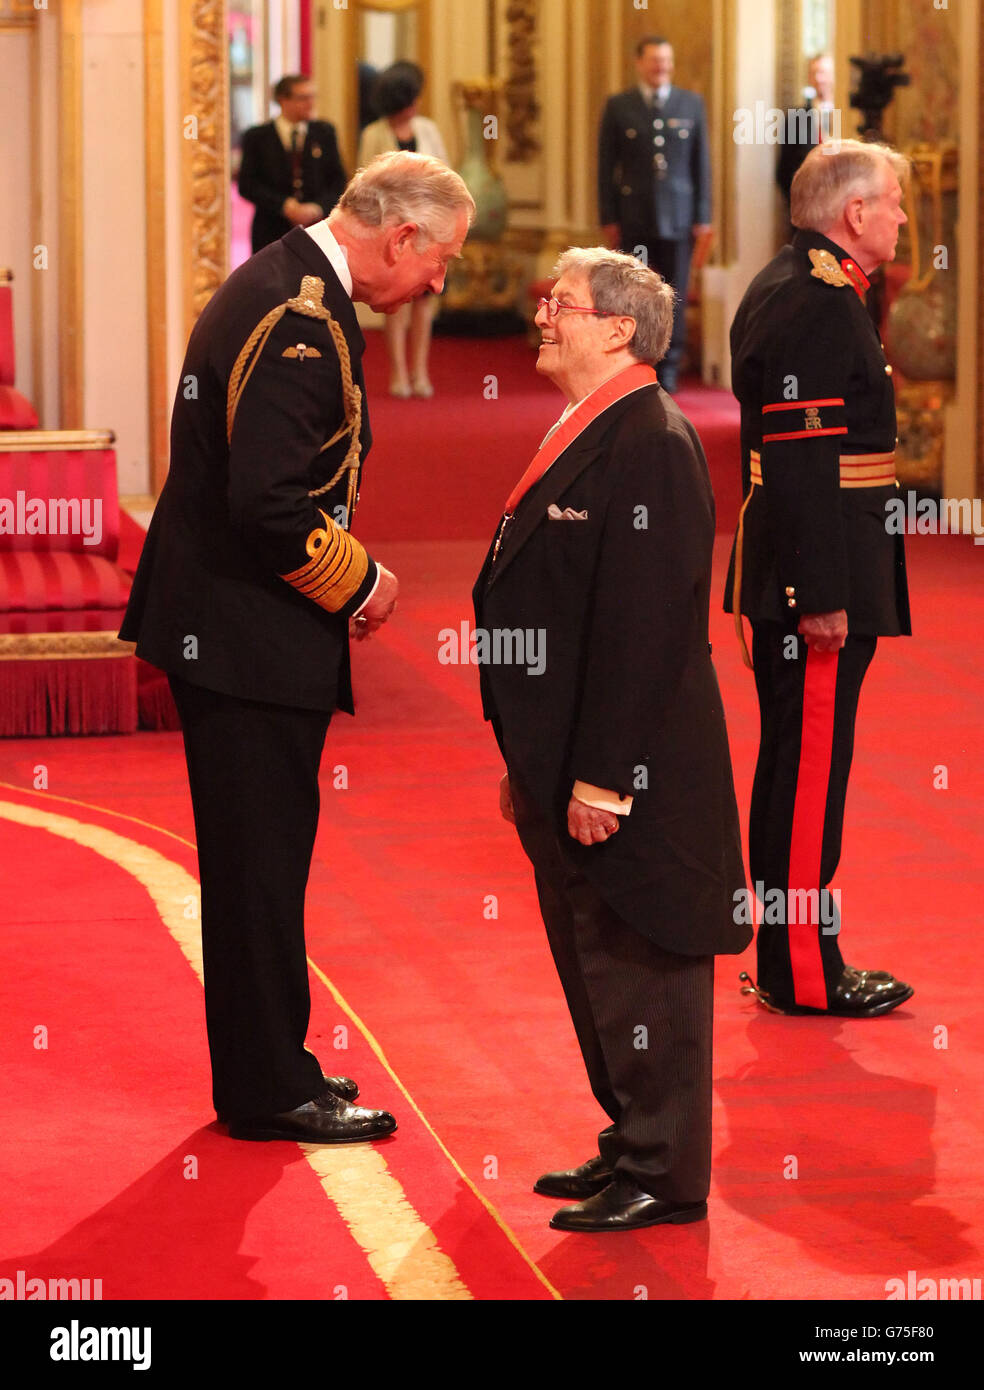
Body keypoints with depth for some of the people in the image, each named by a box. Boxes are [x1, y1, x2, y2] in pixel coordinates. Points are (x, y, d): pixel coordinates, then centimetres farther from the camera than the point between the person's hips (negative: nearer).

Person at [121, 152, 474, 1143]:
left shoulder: (278, 285, 12)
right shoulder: (301, 323, -21)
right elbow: (271, 509, -27)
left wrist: (344, 574, 11)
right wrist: (359, 581, -12)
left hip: (220, 619, 10)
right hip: (251, 638, -10)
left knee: (254, 863, 17)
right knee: (264, 863, -2)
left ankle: (263, 1068, 26)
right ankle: (273, 1090, 6)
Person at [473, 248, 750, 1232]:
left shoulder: (648, 446, -18)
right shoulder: (587, 437, 14)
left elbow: (643, 623, -23)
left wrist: (600, 777, -24)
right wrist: (526, 761, 18)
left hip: (625, 778, -10)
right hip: (565, 767, 10)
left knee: (637, 969, -2)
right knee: (595, 966, 17)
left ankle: (663, 1177, 7)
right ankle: (631, 1145, 27)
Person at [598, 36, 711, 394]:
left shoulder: (692, 104, 8)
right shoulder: (618, 107, 5)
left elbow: (701, 162, 7)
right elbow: (606, 166, 4)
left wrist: (703, 216, 2)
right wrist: (608, 218, -2)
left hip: (678, 217, 1)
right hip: (633, 217, -1)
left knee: (675, 296, 1)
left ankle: (668, 371, 8)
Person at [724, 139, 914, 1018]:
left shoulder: (789, 290, 17)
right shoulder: (815, 304, -17)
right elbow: (804, 460, -23)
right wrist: (821, 596, -24)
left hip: (788, 576, 11)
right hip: (821, 575, -11)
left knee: (795, 766, 15)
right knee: (813, 767, -5)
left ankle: (787, 958, 22)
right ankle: (805, 972, 0)